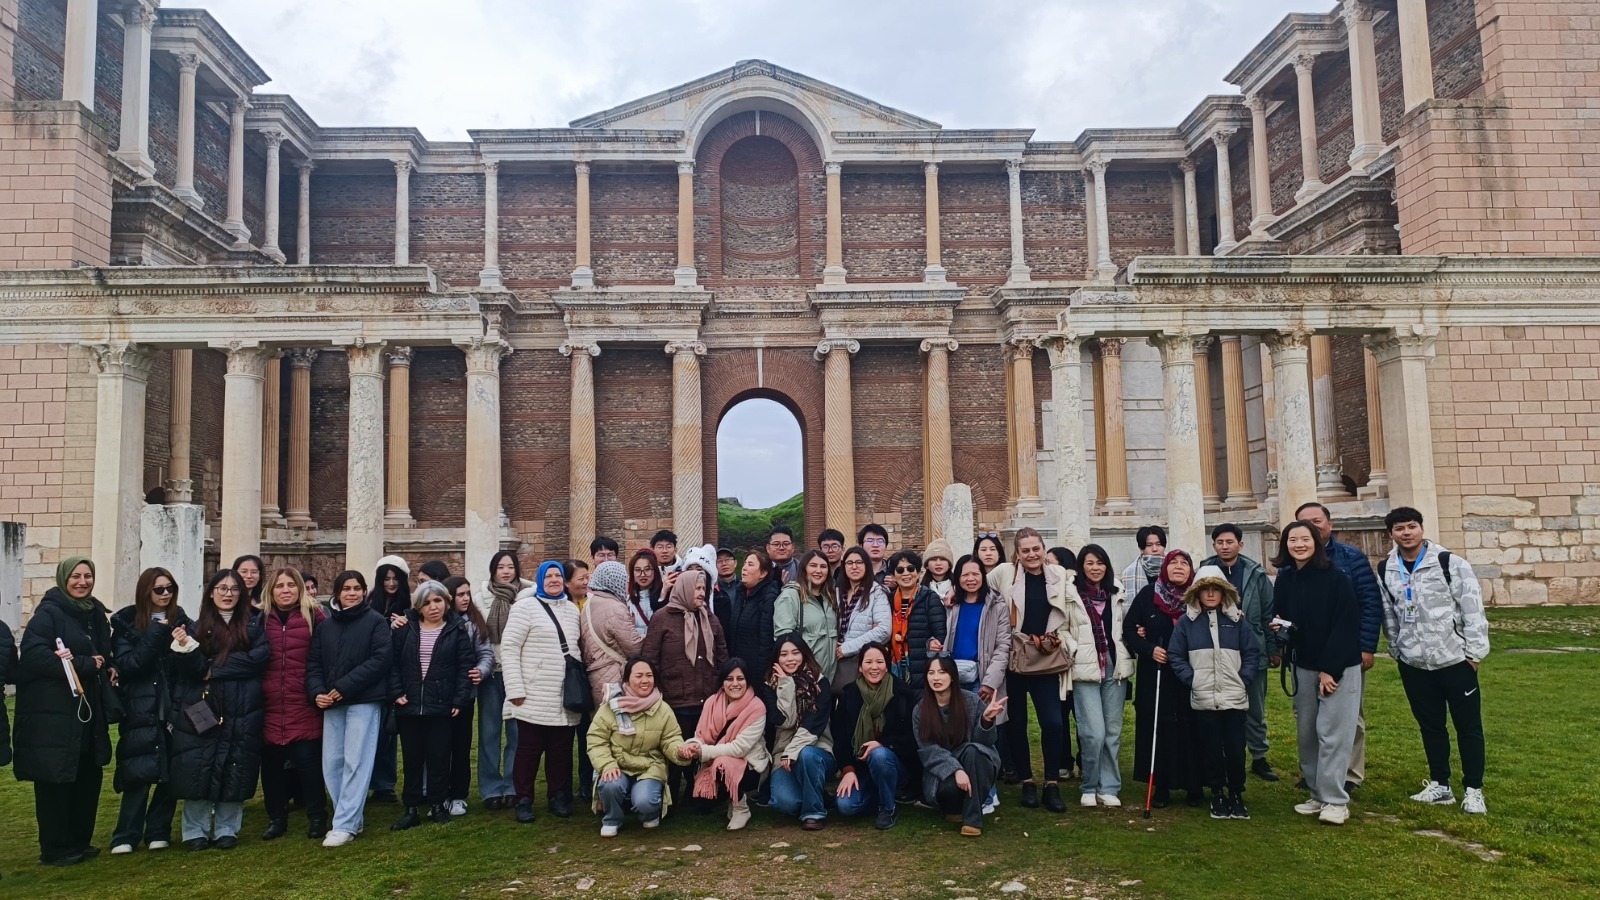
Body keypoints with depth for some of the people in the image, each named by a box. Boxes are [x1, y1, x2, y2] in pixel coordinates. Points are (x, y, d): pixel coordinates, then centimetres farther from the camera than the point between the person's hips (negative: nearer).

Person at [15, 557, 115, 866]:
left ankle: (79, 841, 23)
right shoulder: (48, 613, -9)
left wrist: (104, 668, -6)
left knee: (89, 777, 10)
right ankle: (54, 849, 10)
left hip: (88, 710, 7)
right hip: (53, 711, -7)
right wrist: (87, 665, -19)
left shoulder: (95, 613, 12)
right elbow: (34, 654, -21)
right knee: (55, 780, -1)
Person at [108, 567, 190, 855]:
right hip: (141, 711, -2)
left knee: (171, 774, 4)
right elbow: (126, 665, -11)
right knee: (138, 773, -6)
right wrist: (156, 634, -18)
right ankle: (126, 836, 7)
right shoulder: (126, 623, 1)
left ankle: (158, 831, 17)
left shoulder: (181, 621, 6)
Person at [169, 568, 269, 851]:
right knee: (198, 771, 1)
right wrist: (187, 649, -17)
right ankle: (195, 831, 14)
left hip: (241, 712, 0)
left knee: (234, 772, 4)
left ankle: (226, 830, 16)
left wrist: (215, 669, -10)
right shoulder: (197, 627, 9)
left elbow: (259, 656, -8)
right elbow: (191, 670, 3)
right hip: (201, 709, 0)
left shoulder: (254, 624, 8)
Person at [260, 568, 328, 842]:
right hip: (271, 705, 4)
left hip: (304, 704, -3)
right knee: (271, 764, 10)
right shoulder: (263, 620, 10)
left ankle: (317, 818, 12)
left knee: (308, 761, 0)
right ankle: (276, 818, 23)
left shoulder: (314, 616, -1)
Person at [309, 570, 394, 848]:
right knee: (331, 763, 5)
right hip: (332, 703, 5)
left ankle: (345, 825, -3)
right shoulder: (325, 626, 15)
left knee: (356, 762, -7)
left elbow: (380, 659, -11)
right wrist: (317, 692, -8)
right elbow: (314, 664, 11)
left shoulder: (376, 622, 0)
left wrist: (345, 687, -15)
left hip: (364, 701, -5)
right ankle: (352, 818, 18)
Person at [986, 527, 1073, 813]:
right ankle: (1027, 782, 21)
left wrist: (1058, 642, 7)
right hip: (1012, 659, -1)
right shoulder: (1004, 573, -2)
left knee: (1053, 723, -6)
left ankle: (1052, 785, 8)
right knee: (1016, 723, 6)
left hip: (1047, 661, 1)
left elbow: (1070, 616, 16)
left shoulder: (1060, 576, 6)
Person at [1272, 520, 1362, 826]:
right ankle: (1318, 795, 17)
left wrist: (1330, 669, -16)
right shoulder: (1285, 578, 4)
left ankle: (1335, 801, 3)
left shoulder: (1336, 578, -13)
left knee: (1332, 732, -5)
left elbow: (1346, 625, -15)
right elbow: (1279, 616, 17)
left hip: (1338, 667, -6)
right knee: (1306, 732, 7)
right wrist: (1277, 626, -8)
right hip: (1302, 666, 6)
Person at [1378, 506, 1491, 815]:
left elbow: (1472, 608, -9)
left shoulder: (1449, 563, -10)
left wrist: (1474, 651, -10)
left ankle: (1473, 790, 15)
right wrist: (1397, 650, 11)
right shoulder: (1385, 570, 3)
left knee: (1468, 725, 5)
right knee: (1430, 725, 13)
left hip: (1454, 658, -4)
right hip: (1413, 662, 4)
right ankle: (1440, 785, 24)